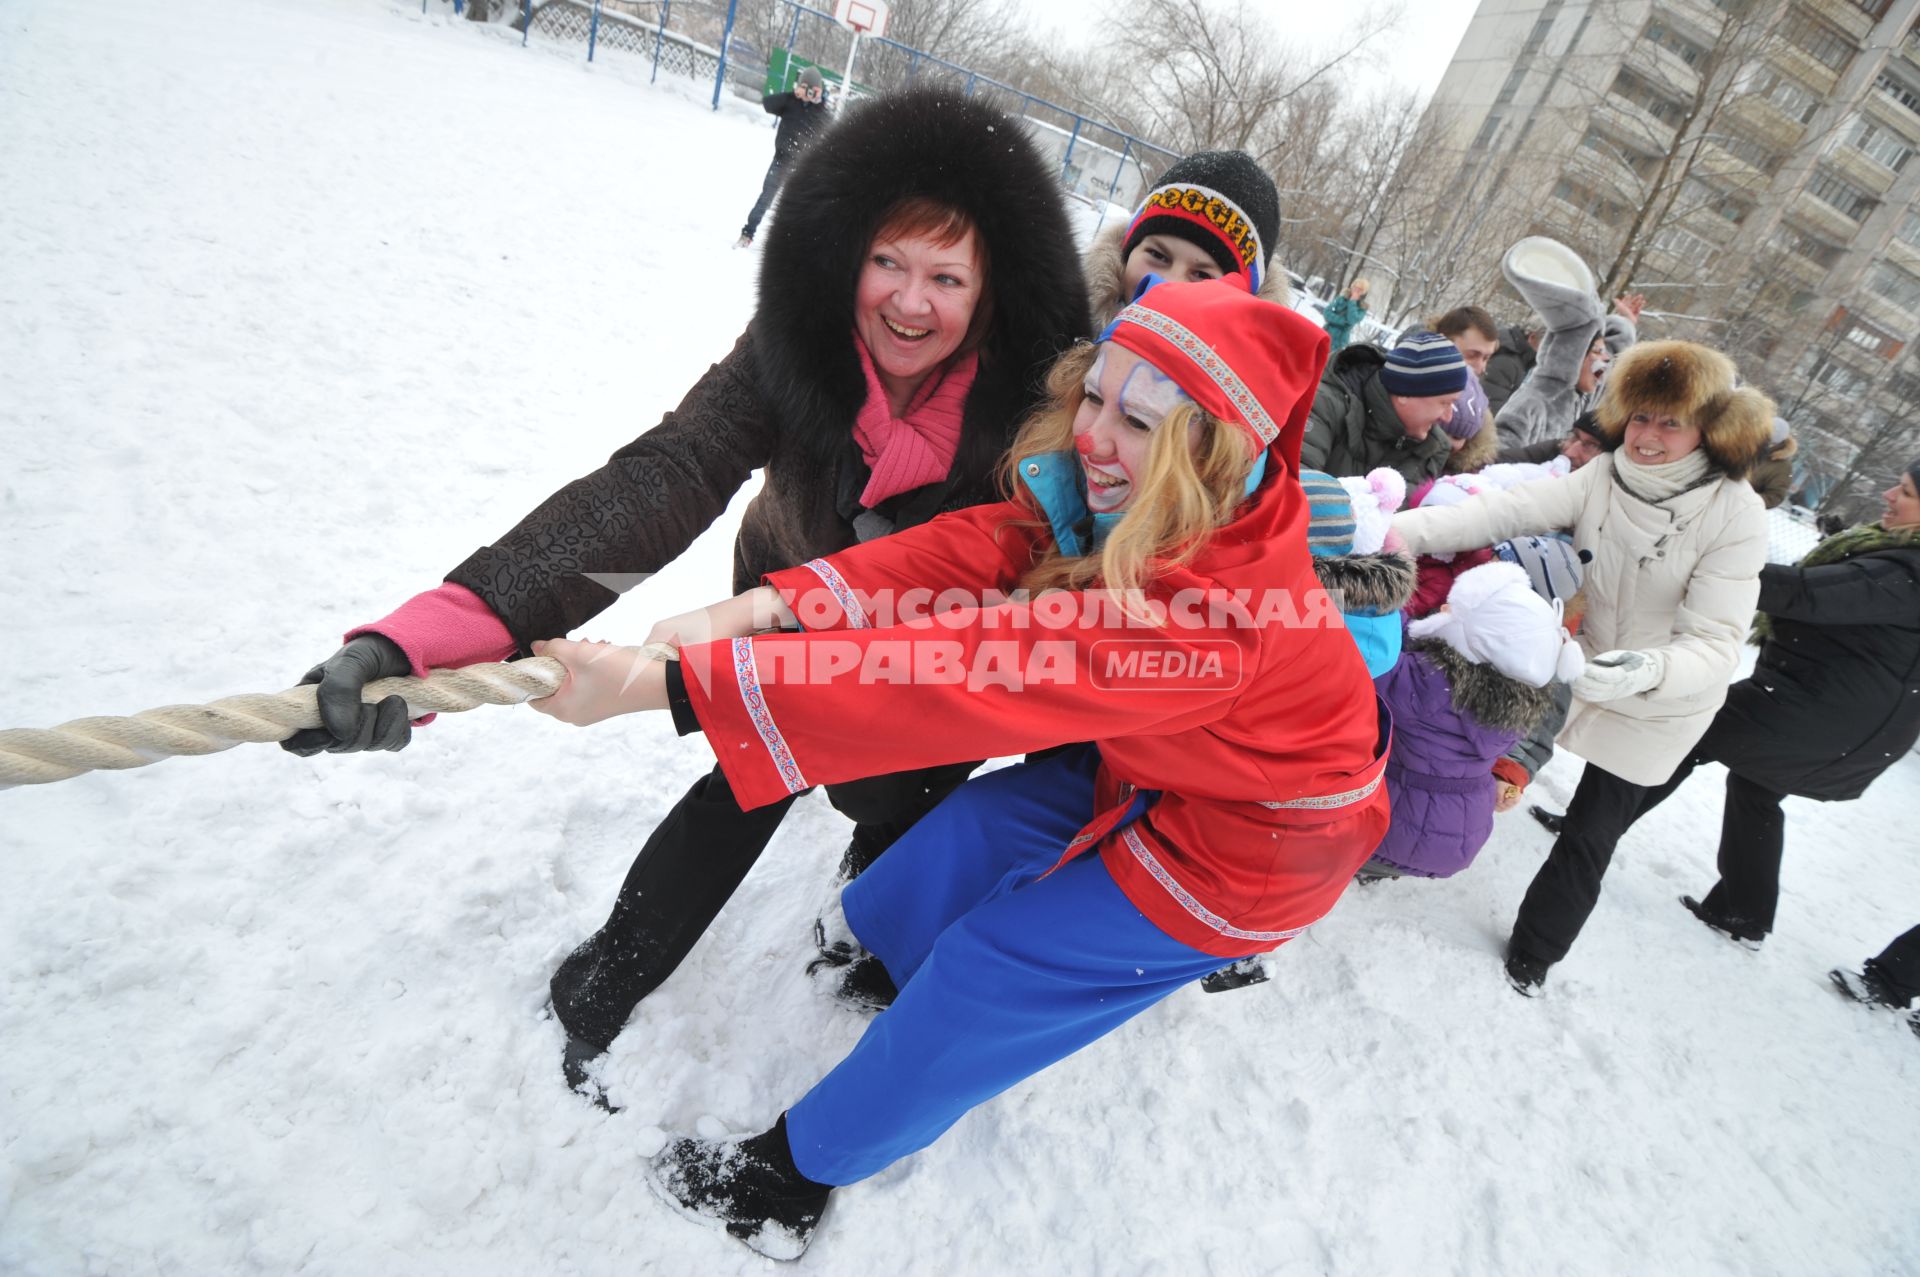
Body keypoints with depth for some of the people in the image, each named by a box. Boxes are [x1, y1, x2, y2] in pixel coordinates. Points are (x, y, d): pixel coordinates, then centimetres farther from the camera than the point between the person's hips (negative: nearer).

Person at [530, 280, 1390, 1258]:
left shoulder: (1206, 608, -41)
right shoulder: (1127, 500, -15)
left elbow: (955, 678, -45)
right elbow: (974, 550, -23)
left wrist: (660, 685, -44)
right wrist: (765, 604, -36)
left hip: (1246, 846, -7)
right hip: (1150, 768, 7)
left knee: (989, 972, -3)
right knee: (967, 836, 6)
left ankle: (799, 1169, 20)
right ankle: (887, 959, 40)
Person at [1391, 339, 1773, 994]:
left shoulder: (1735, 515, -23)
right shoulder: (1604, 475, -14)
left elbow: (1714, 644, -28)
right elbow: (1507, 509, -30)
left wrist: (1651, 670, -50)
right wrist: (1406, 530, -46)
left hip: (1657, 709, -2)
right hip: (1580, 666, 2)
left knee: (1589, 836, 8)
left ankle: (1534, 955, 29)